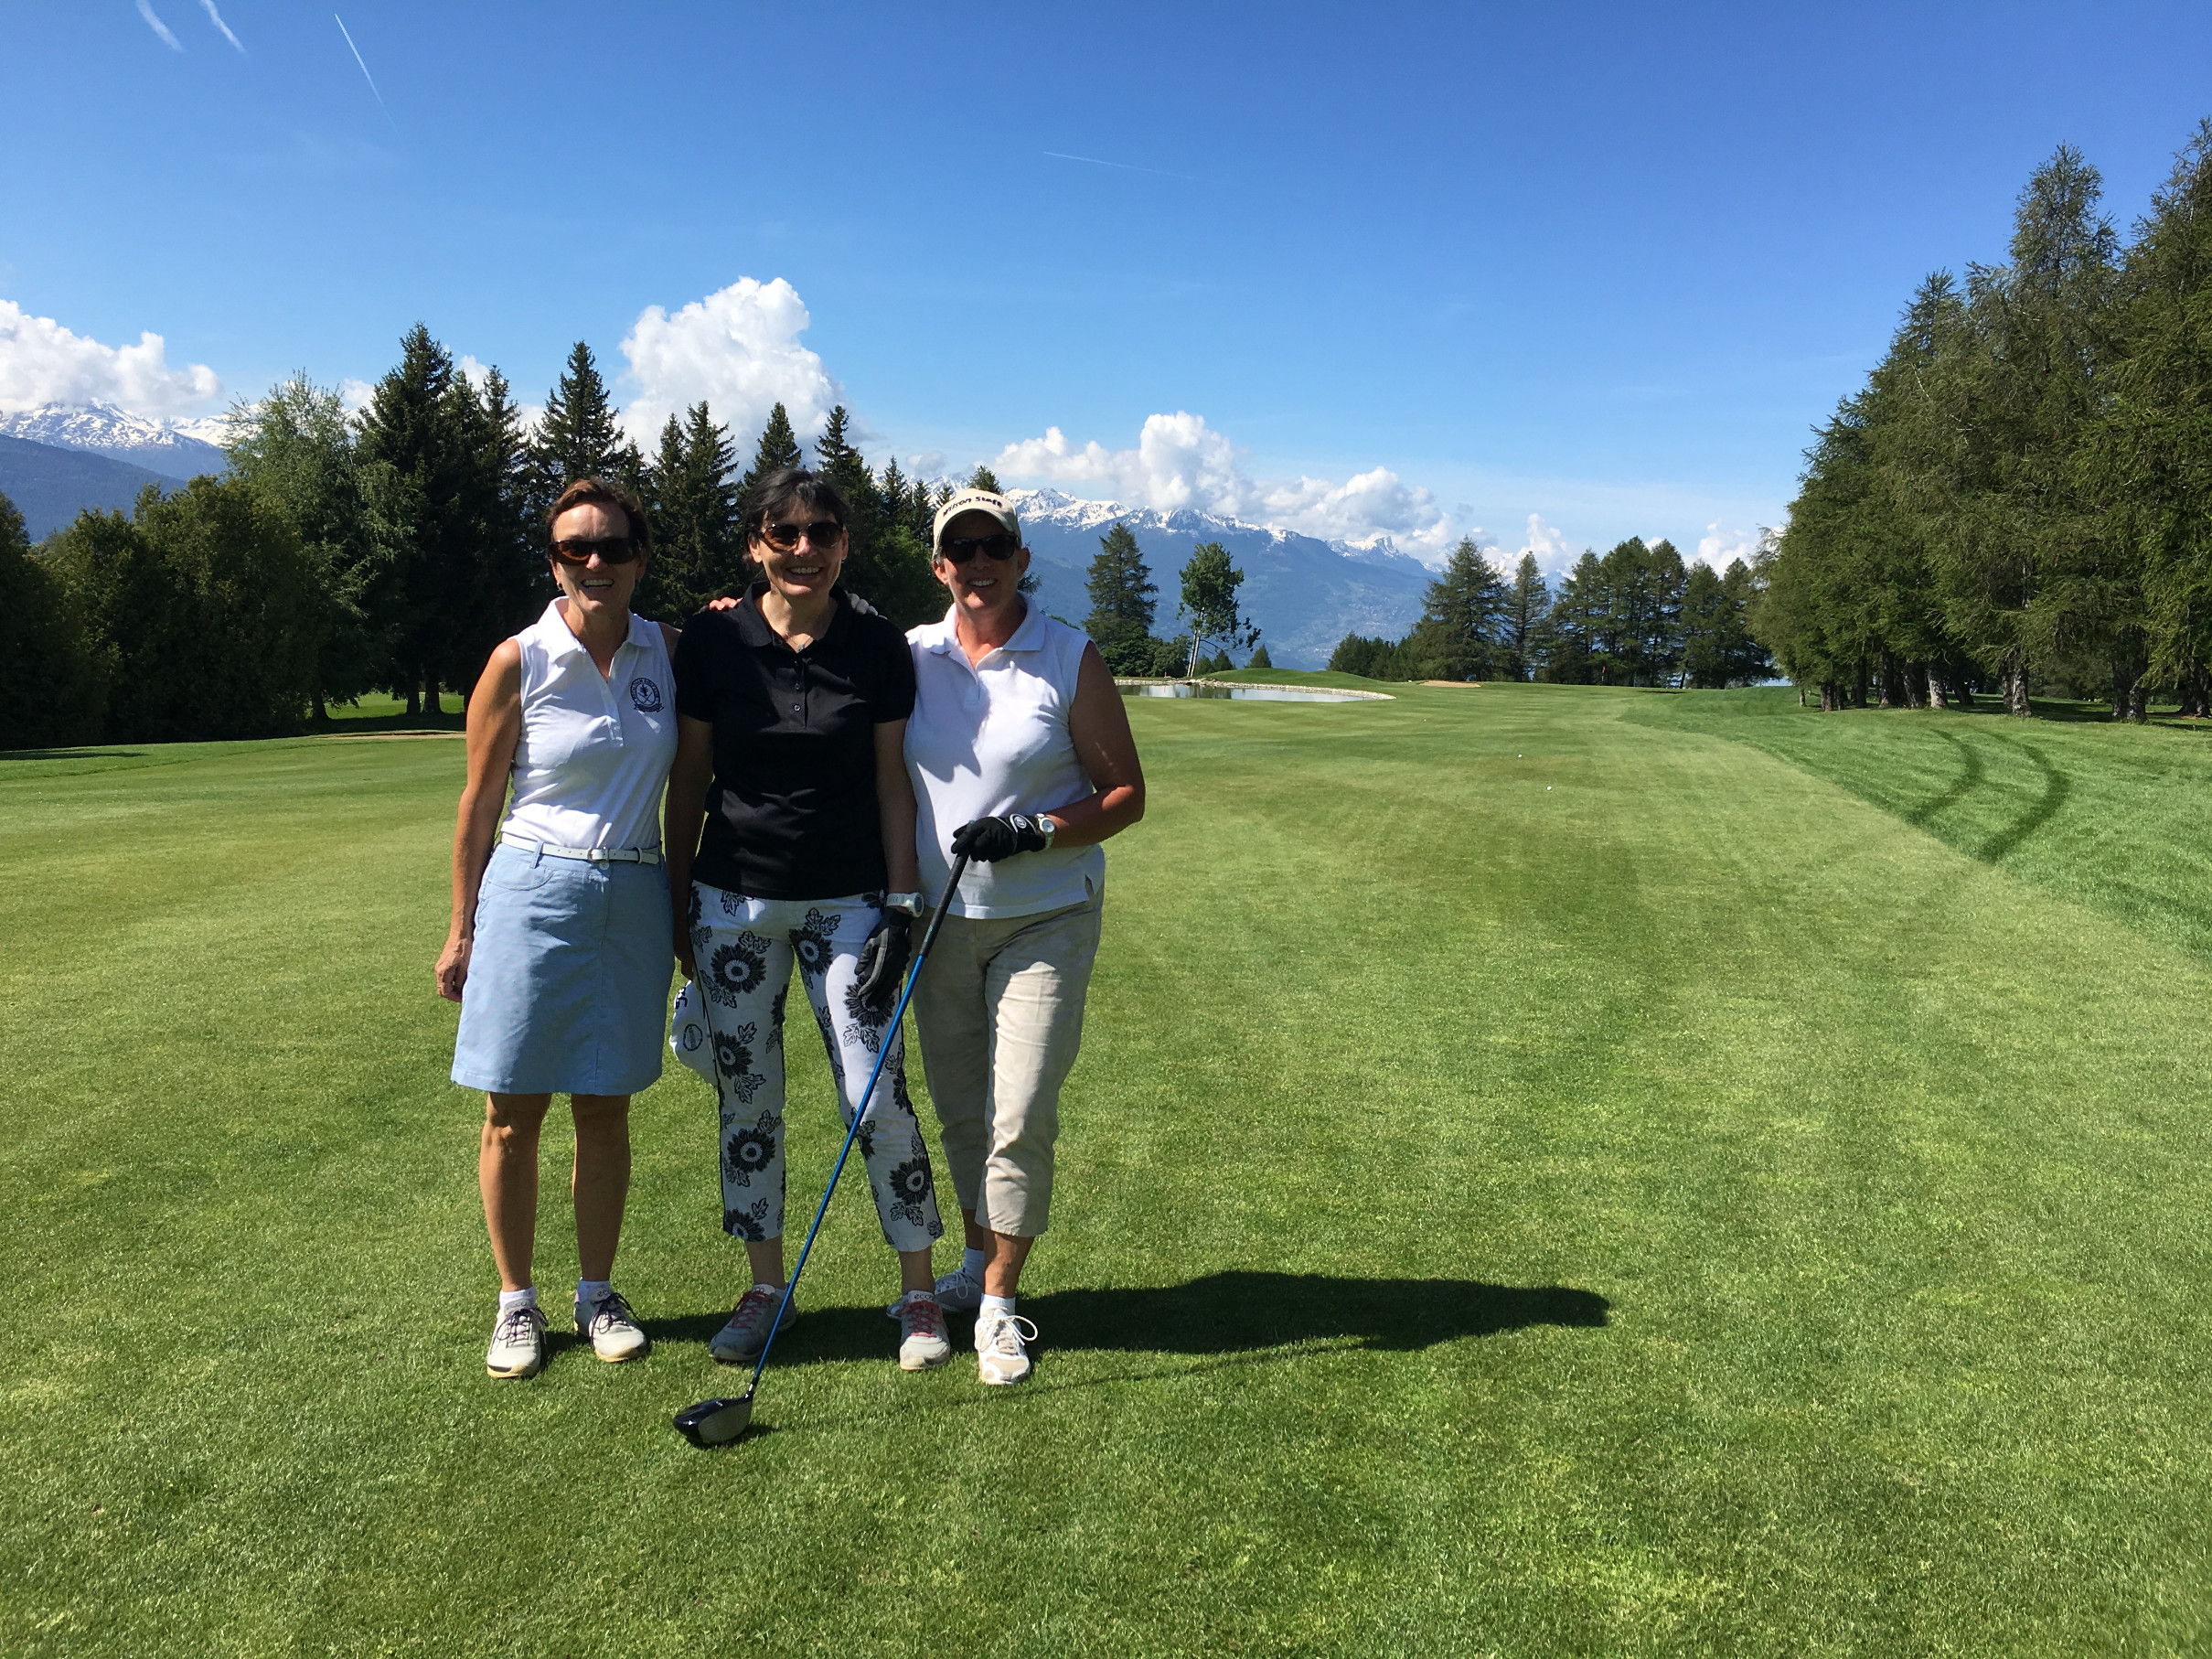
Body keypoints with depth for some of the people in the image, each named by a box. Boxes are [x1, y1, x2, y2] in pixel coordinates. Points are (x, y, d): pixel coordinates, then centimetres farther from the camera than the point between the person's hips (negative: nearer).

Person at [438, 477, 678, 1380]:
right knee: (513, 1113, 4)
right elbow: (478, 805, 0)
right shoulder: (519, 662, -5)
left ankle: (598, 1294, 26)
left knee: (605, 1110, 10)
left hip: (633, 899, 3)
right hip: (533, 892, -2)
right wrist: (461, 931, 2)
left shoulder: (669, 651, 4)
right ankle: (516, 1302, 21)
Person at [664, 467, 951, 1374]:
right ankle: (764, 1286, 26)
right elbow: (689, 775, 4)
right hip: (735, 899, 1)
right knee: (747, 1094, 9)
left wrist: (901, 903, -5)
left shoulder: (880, 646, -3)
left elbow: (892, 780, 0)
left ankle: (918, 1290, 14)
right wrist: (677, 902, 6)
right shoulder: (712, 639, -2)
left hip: (848, 900, -1)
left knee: (877, 1095, -3)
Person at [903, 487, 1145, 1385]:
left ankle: (999, 1304, 11)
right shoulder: (910, 656, 3)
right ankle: (978, 1260, 33)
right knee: (958, 1109, 12)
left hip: (1045, 917, -3)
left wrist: (1035, 831, -17)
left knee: (1020, 1116, -5)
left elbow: (1126, 794, -4)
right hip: (940, 917, 3)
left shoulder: (1071, 660, -5)